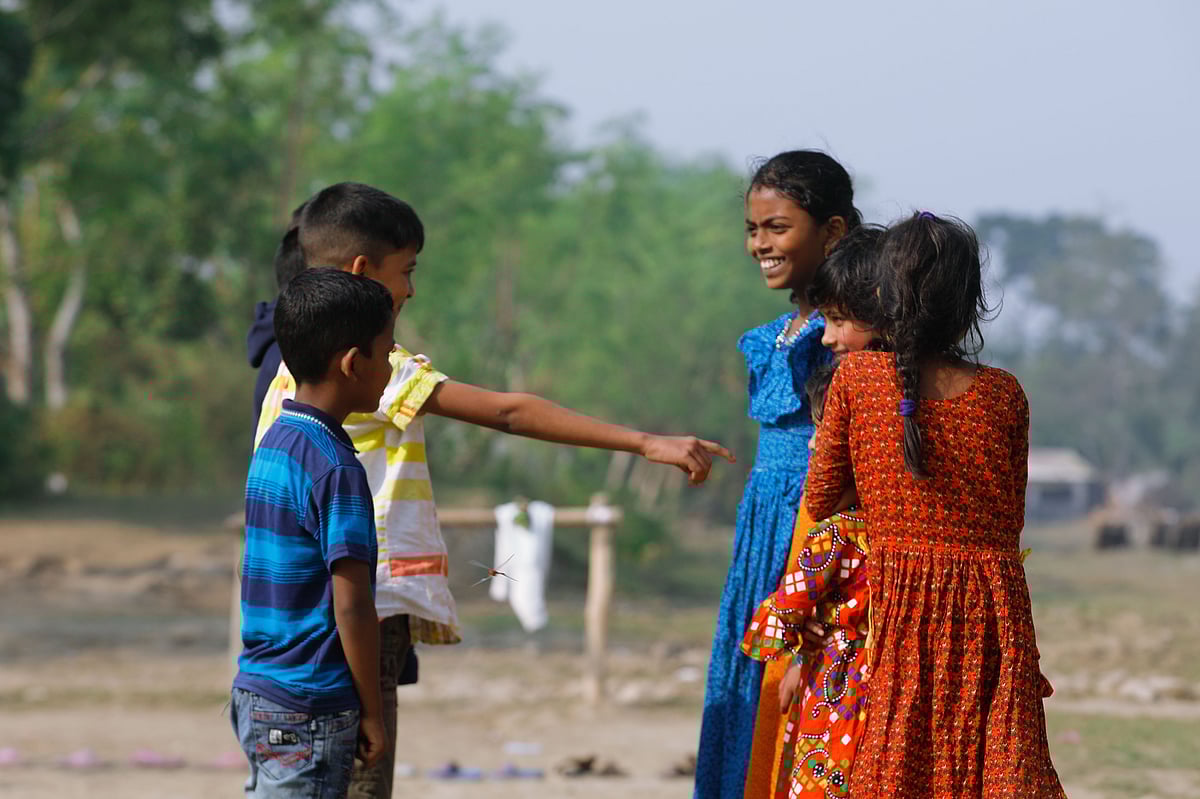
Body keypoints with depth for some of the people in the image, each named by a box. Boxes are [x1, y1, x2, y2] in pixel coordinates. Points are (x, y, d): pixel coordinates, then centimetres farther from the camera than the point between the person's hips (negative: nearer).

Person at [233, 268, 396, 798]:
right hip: (308, 714, -9)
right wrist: (372, 712, -9)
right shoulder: (336, 468, -17)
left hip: (256, 694, 9)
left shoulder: (274, 442, 10)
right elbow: (351, 606, -18)